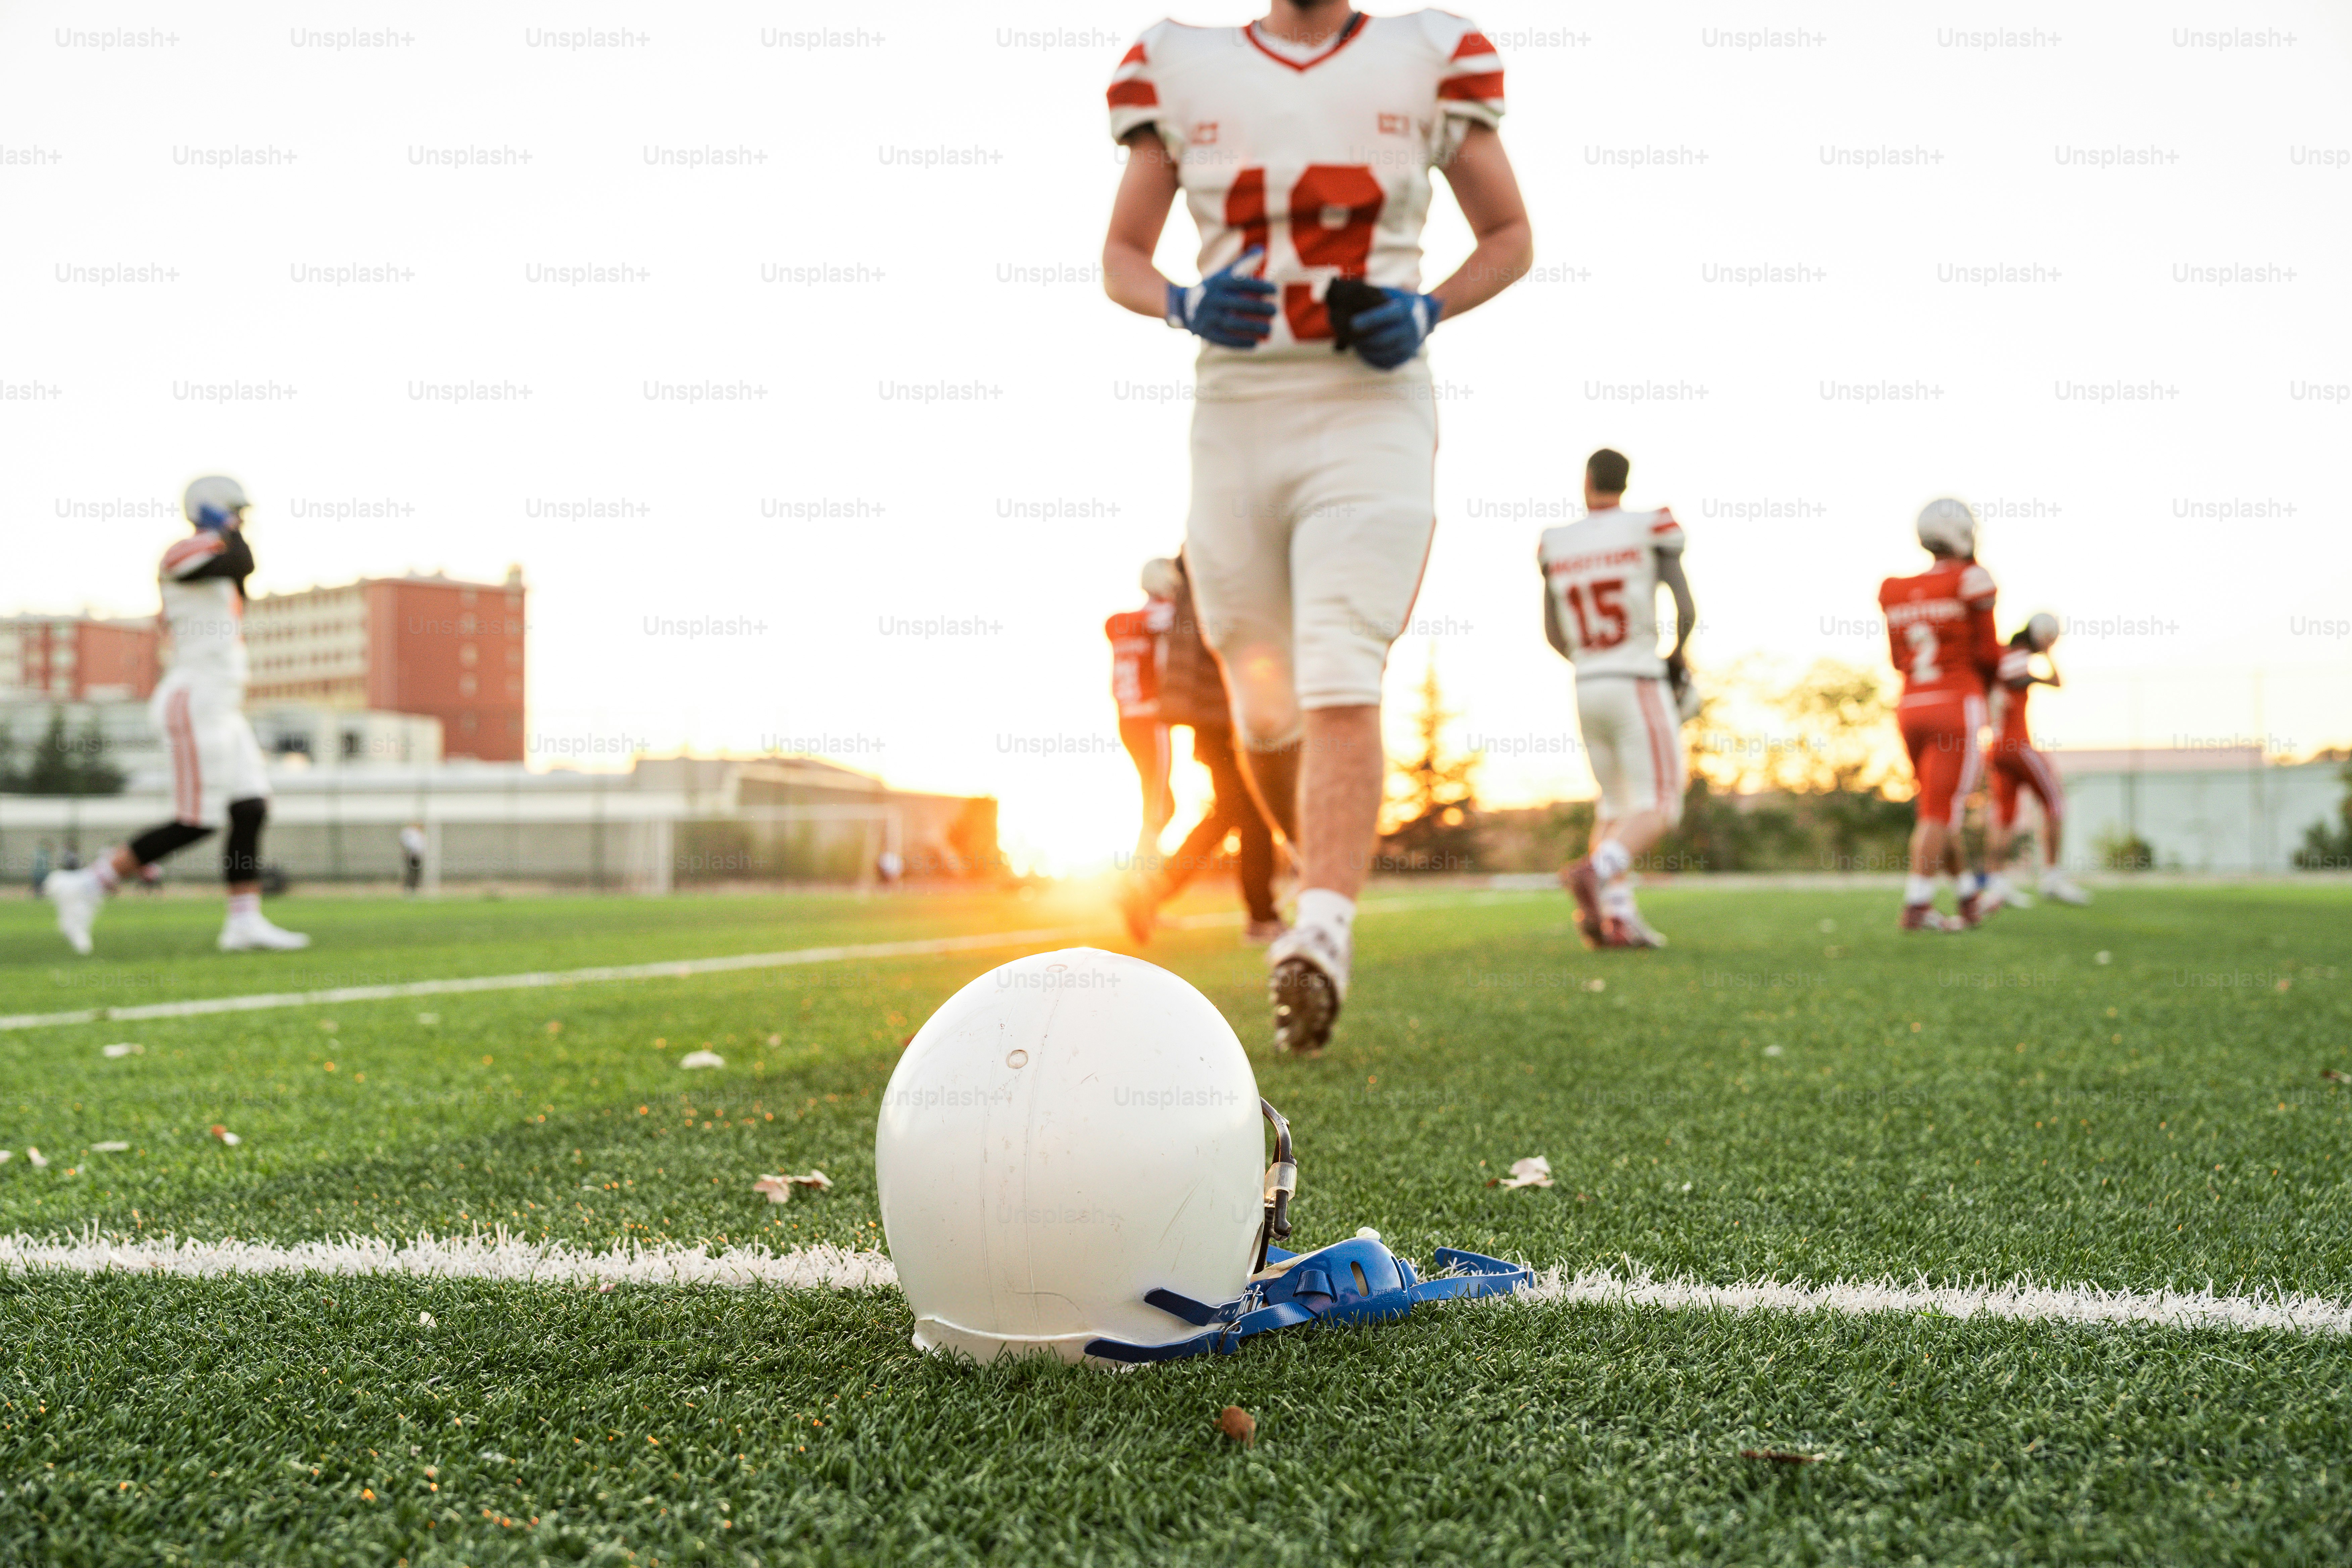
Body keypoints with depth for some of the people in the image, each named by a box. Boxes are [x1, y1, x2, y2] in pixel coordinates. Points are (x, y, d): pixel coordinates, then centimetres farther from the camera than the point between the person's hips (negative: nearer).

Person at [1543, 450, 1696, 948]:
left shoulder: (1557, 545, 5)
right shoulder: (1650, 531, -5)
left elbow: (1553, 633, 9)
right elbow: (1686, 611, -8)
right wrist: (1676, 658, 11)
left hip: (1588, 686, 5)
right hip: (1640, 687, -5)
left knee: (1615, 804, 16)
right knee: (1659, 809, -2)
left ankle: (1618, 916, 3)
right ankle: (1595, 871, -28)